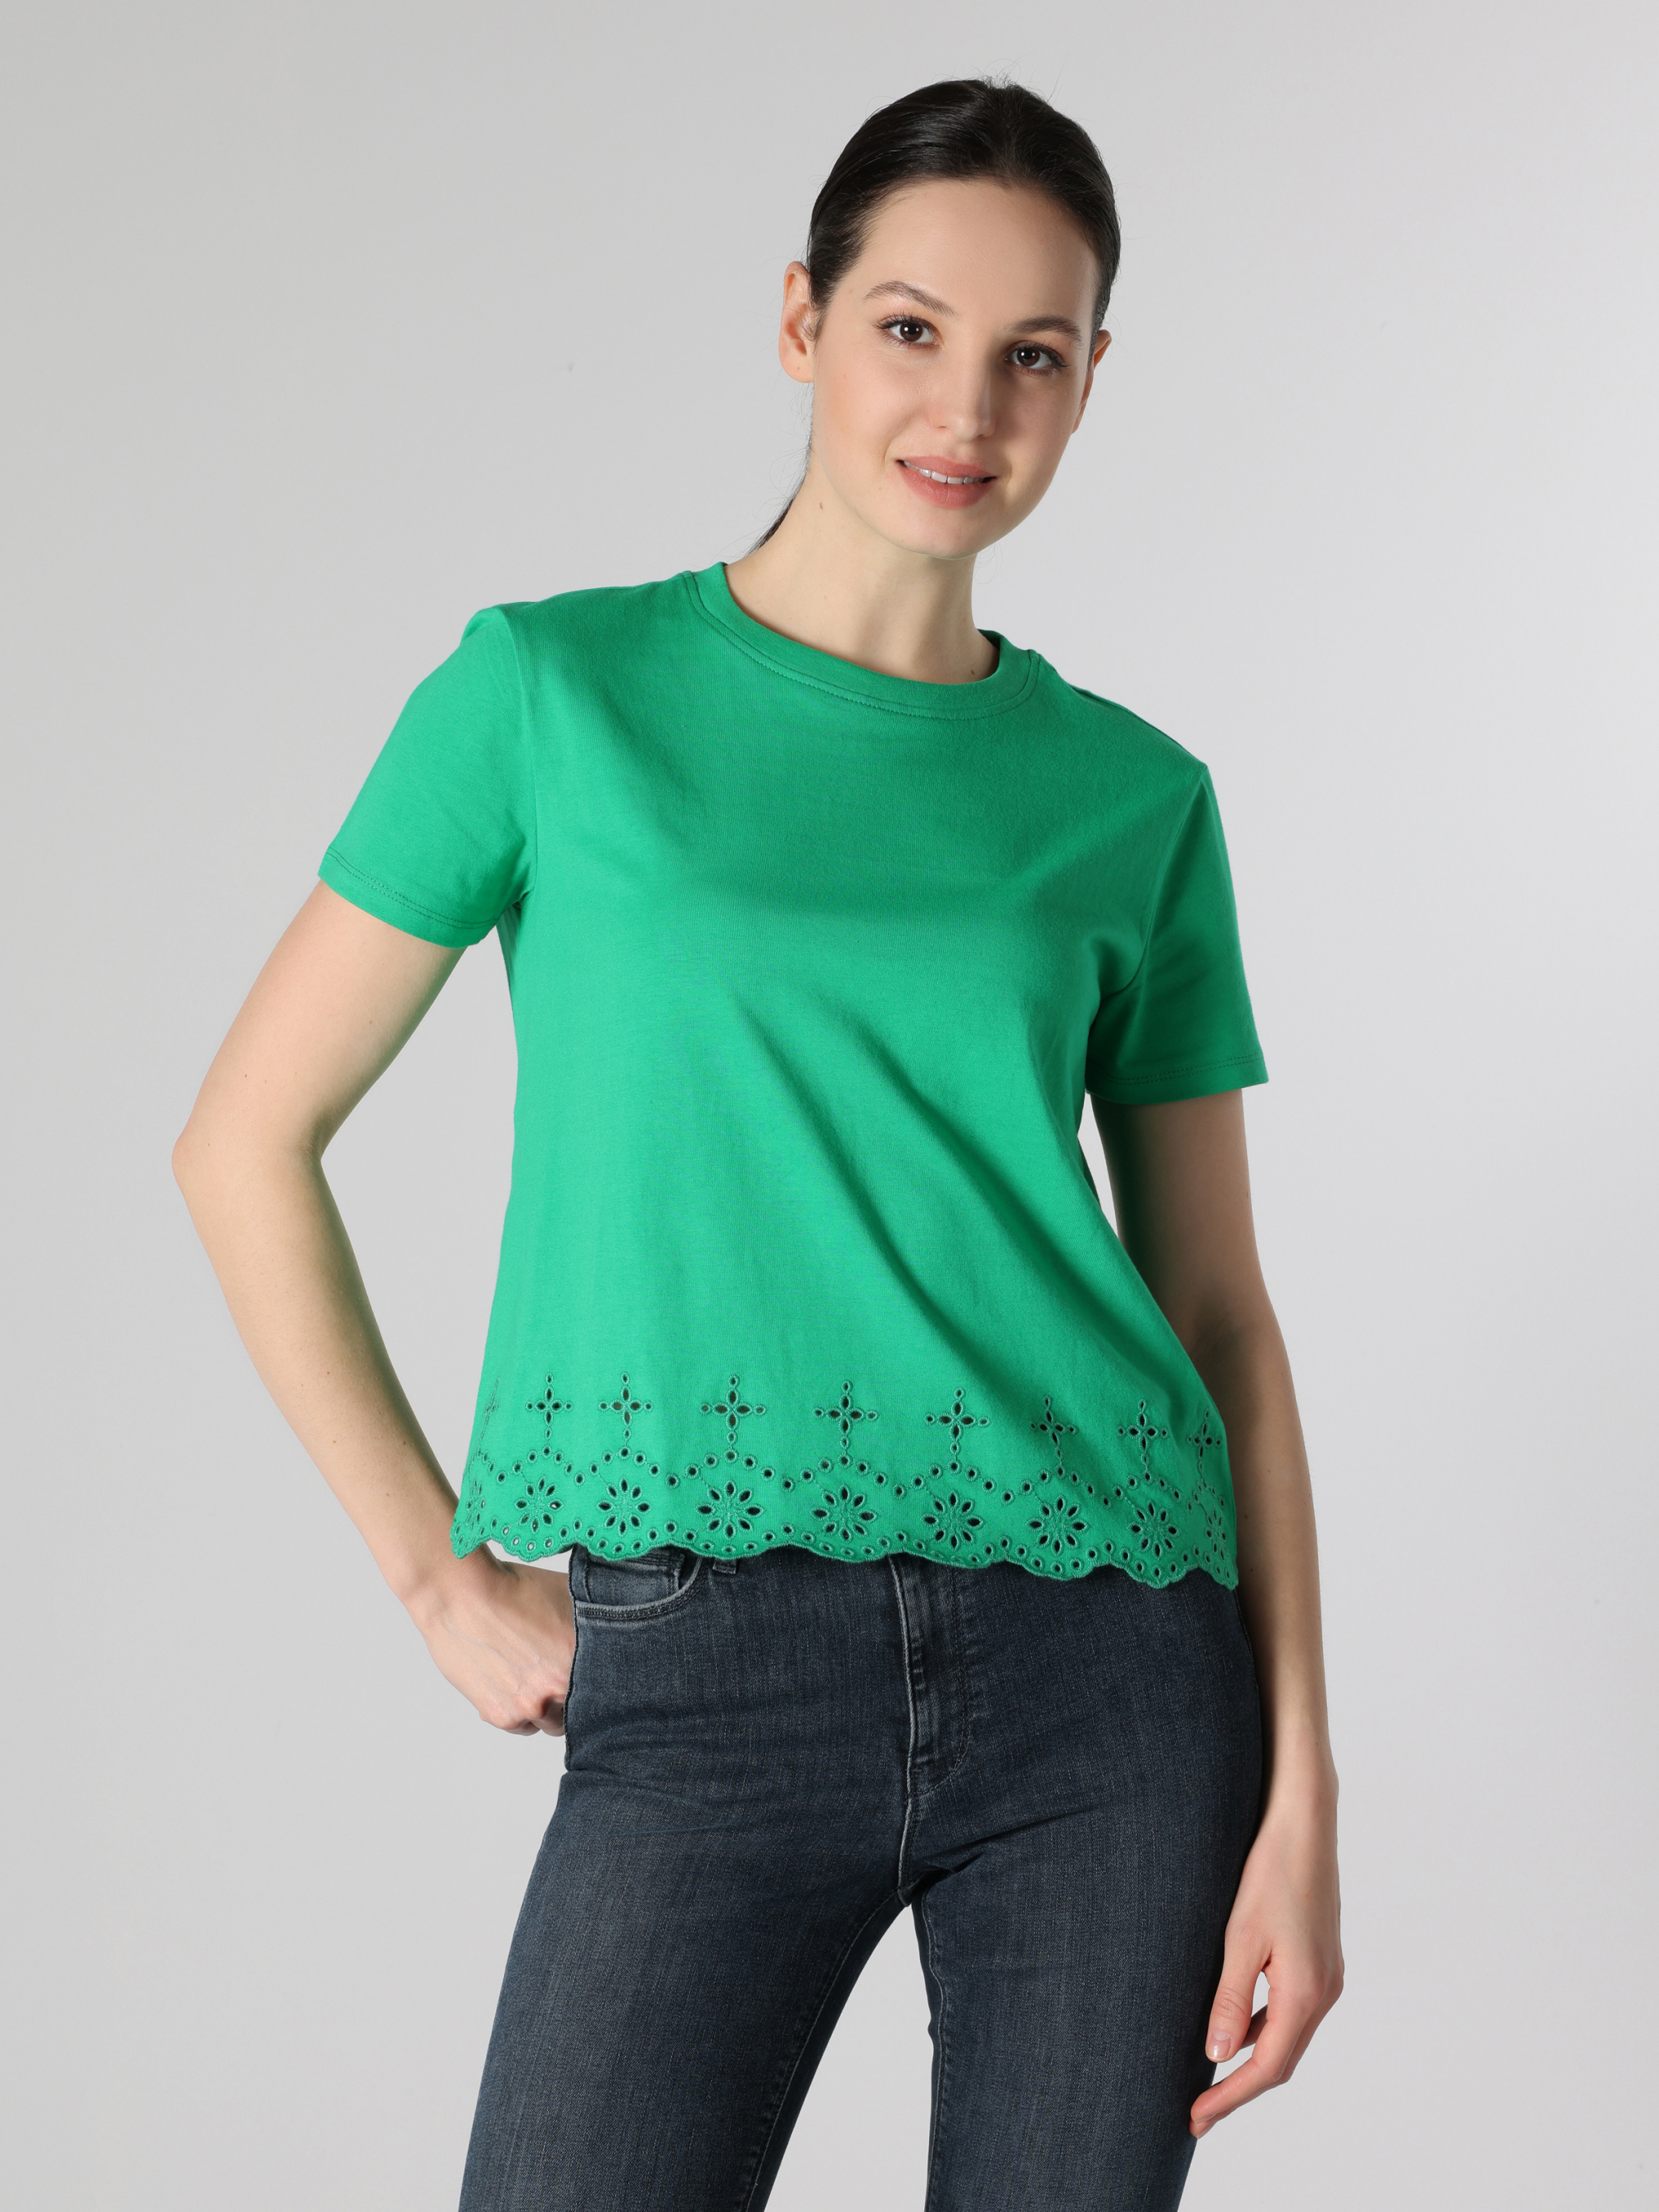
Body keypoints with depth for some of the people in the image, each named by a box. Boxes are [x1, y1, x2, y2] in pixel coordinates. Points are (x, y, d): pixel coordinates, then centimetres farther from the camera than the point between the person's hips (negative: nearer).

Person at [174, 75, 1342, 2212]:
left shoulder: (1134, 798, 9)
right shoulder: (555, 691, 3)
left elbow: (1218, 1308, 9)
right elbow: (249, 1142, 6)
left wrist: (1303, 1789, 2)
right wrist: (438, 1574, 1)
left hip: (1109, 1665, 2)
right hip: (708, 1679, -2)